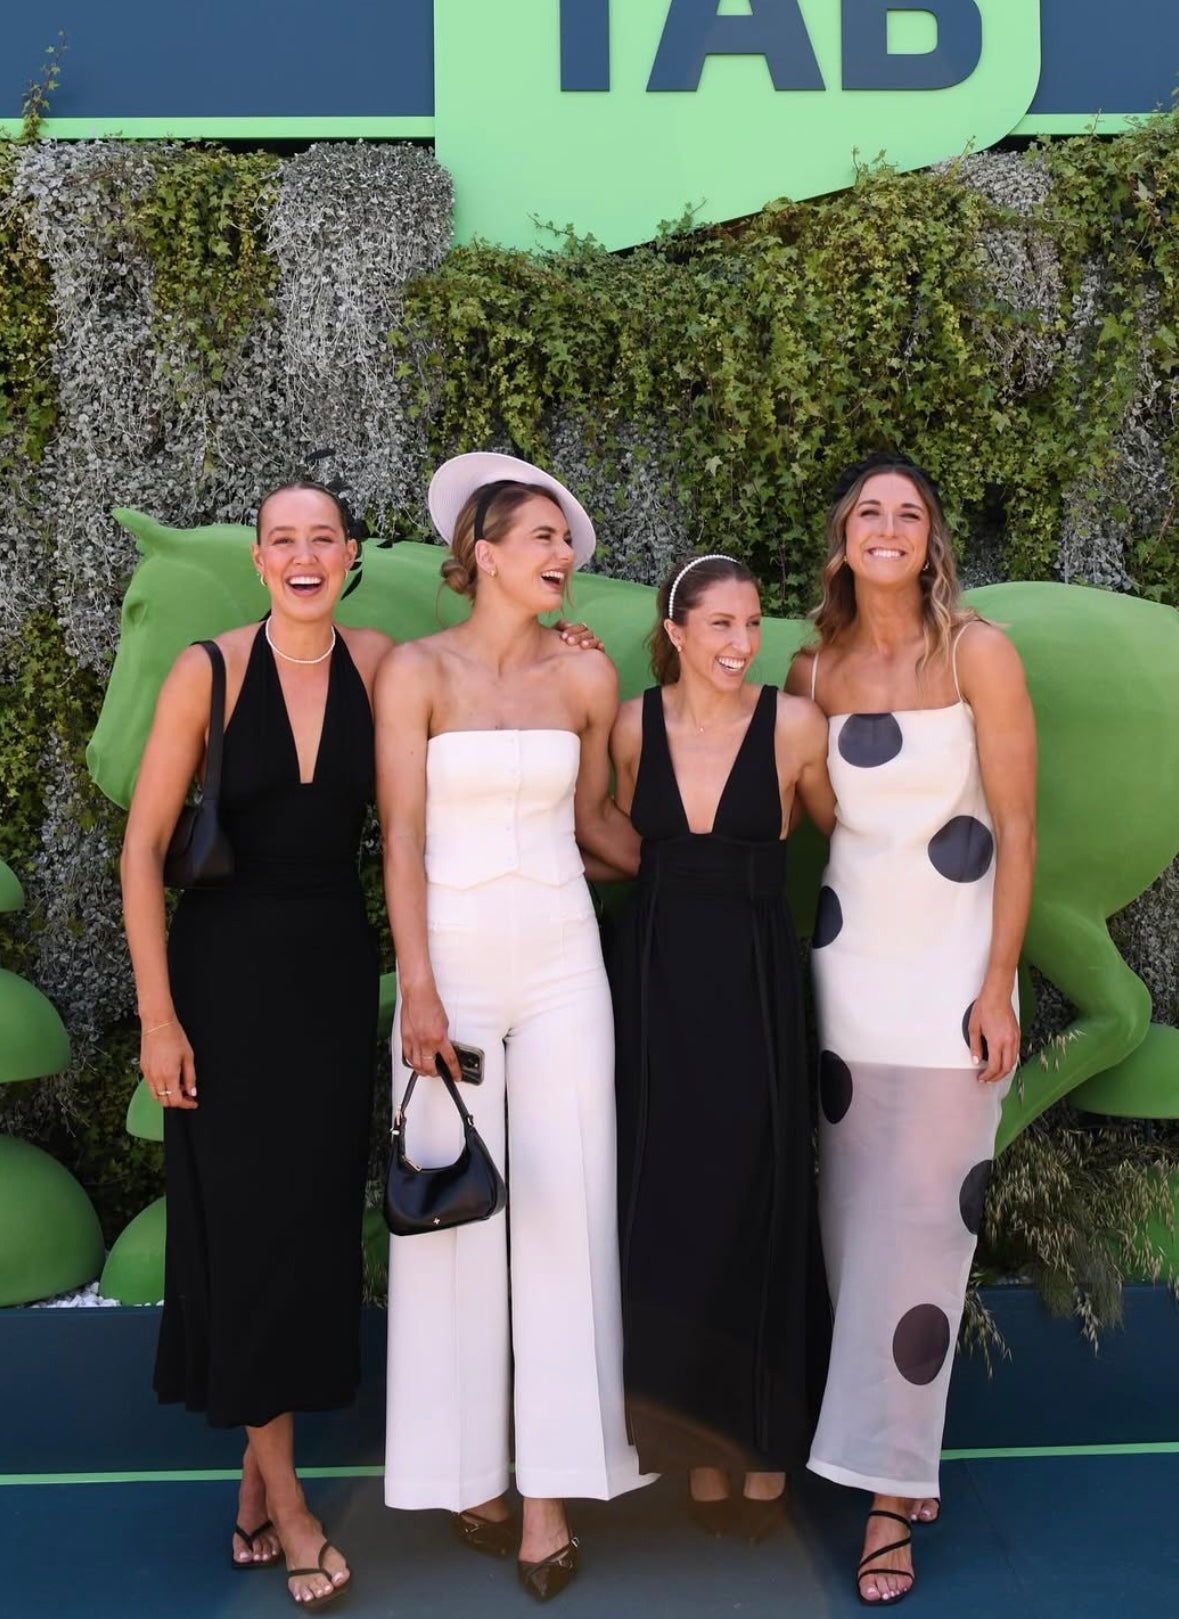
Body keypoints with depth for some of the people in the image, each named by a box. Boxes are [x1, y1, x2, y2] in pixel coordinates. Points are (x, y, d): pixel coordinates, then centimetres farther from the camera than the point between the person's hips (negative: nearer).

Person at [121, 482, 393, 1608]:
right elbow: (144, 847, -8)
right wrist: (157, 1011, -11)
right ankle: (285, 1499, 16)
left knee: (315, 1212, 9)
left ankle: (257, 1478, 26)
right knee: (246, 1213, 1)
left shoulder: (378, 664, 0)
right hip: (228, 965, -3)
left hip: (335, 966, 3)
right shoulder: (208, 673, -9)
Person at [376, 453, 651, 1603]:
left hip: (561, 965, 2)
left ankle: (551, 1492, 6)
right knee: (454, 1210, 1)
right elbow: (402, 837, -8)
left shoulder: (586, 676, 5)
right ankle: (469, 1468, 16)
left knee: (563, 1212, -1)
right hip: (452, 960, -2)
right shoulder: (417, 671, -4)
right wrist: (419, 993, -13)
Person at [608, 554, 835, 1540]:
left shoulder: (794, 724, -6)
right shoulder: (634, 726, 0)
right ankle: (698, 1447, 20)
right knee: (668, 1203, 7)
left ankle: (765, 1451, 17)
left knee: (758, 1201, 3)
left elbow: (838, 829, 9)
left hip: (754, 978, -2)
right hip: (656, 977, 2)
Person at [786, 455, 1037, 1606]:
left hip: (949, 975, -4)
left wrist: (997, 985, -10)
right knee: (851, 1223, 7)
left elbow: (1016, 829, -6)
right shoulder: (812, 671, 8)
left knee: (916, 1231, -4)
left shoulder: (977, 653, -4)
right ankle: (892, 1448, 22)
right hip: (844, 969, 4)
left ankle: (892, 1493, 4)